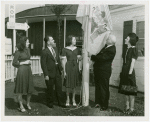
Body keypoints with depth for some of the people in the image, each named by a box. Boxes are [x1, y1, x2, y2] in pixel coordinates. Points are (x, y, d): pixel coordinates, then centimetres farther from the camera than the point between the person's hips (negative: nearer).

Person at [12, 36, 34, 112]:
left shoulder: (28, 50, 11)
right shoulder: (18, 52, -8)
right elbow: (14, 63, -8)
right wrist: (23, 63, -10)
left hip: (29, 70, 6)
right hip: (22, 71, -6)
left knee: (30, 89, 9)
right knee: (20, 89, 2)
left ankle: (28, 103, 27)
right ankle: (21, 106, 14)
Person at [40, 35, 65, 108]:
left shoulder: (55, 49, 10)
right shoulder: (44, 52, -12)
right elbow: (43, 64, -13)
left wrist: (61, 69, 9)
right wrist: (46, 74, -16)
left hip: (57, 72, 6)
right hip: (50, 73, -6)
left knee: (59, 88, 12)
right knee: (50, 89, 8)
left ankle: (60, 102, 25)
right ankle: (50, 103, 26)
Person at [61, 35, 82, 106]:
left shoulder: (77, 49, 9)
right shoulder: (65, 49, -4)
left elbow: (79, 59, 9)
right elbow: (64, 61, -6)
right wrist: (64, 71, -9)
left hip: (75, 67, 4)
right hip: (68, 67, -4)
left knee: (74, 83, 8)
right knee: (68, 84, 2)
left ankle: (73, 99, 21)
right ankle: (68, 99, 18)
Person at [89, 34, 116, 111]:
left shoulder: (111, 50, -21)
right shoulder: (106, 46, 7)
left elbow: (102, 58, -23)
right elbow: (100, 55, 20)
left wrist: (91, 56, -14)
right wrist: (94, 58, 5)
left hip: (104, 72, -9)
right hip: (98, 70, 9)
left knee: (104, 88, 3)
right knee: (97, 86, 17)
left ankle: (104, 105, 15)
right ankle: (98, 102, 30)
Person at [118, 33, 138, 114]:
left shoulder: (133, 49, -9)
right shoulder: (127, 49, 14)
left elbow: (132, 63, -13)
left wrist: (130, 73, -17)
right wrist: (122, 72, 13)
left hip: (129, 72, -8)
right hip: (124, 71, 8)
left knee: (130, 91, -2)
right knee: (126, 90, 12)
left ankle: (131, 108, 6)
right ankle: (127, 107, 21)